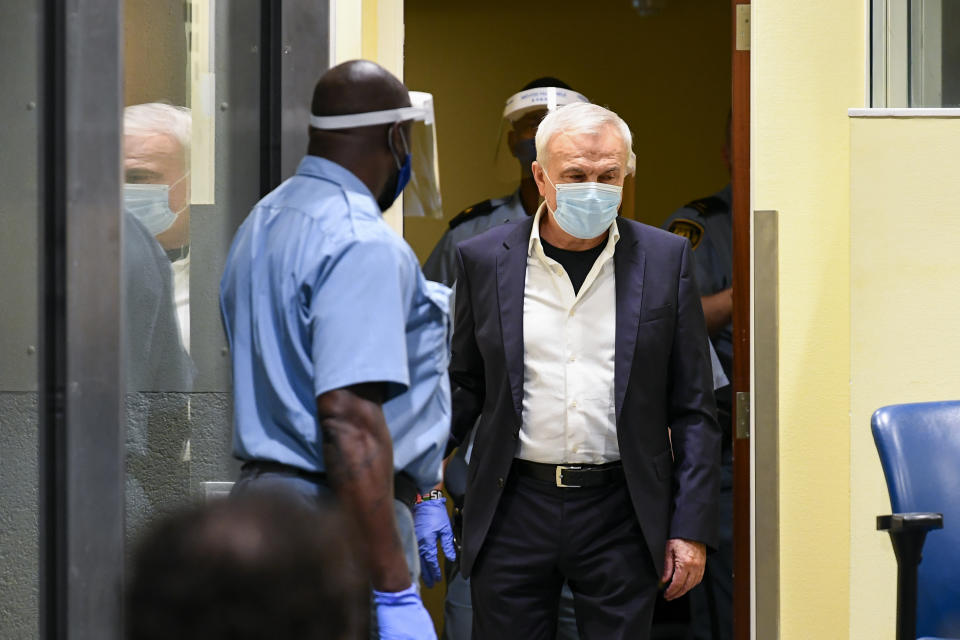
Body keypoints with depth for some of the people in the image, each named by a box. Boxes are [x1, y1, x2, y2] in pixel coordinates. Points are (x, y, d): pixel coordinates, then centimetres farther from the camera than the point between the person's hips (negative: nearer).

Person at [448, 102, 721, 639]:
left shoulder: (665, 259, 3)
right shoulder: (484, 260, 4)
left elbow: (694, 409, 4)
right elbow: (467, 386, 11)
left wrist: (692, 529, -1)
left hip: (622, 514, 0)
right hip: (514, 510, 1)